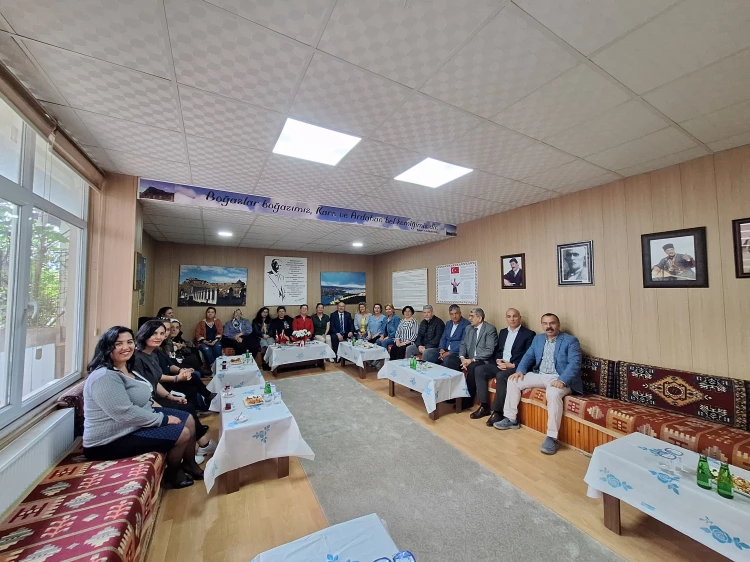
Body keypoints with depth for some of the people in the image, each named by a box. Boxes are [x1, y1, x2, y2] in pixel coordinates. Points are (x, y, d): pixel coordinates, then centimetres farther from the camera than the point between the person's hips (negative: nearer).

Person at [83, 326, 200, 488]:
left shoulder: (126, 368, 6)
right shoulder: (104, 377, -26)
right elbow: (126, 414, -30)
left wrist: (162, 413, 4)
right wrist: (163, 419, -20)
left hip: (138, 419, 10)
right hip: (112, 440, -10)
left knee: (188, 420, 8)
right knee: (183, 434, -15)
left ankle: (190, 465, 28)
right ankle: (173, 473, 15)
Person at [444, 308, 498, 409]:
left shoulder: (490, 329, -6)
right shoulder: (468, 328, 15)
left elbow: (489, 351, -14)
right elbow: (463, 344, 12)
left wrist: (472, 360, -21)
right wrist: (462, 358, -9)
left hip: (482, 361, -6)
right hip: (468, 359, 6)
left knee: (472, 367, -37)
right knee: (447, 359, -16)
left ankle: (468, 399, -18)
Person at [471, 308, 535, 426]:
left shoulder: (529, 334, -2)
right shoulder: (502, 332, 17)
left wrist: (512, 365, -18)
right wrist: (498, 360, -5)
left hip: (517, 367, -7)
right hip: (500, 364, 7)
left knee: (500, 376, -35)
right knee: (479, 370, -14)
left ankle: (497, 411, -21)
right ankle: (484, 406, -9)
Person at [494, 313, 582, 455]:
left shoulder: (571, 341, -5)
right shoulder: (538, 338, 14)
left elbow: (574, 364, -15)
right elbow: (528, 356, 12)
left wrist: (562, 381, -30)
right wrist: (520, 370, -7)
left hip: (560, 378, -6)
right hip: (539, 375, 6)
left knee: (553, 394, -37)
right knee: (513, 381, -6)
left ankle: (552, 436, -27)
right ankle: (511, 419, 5)